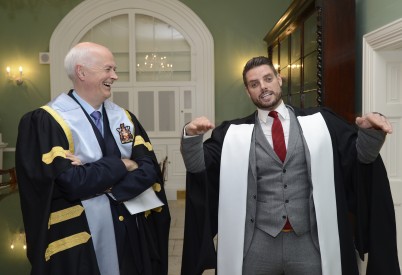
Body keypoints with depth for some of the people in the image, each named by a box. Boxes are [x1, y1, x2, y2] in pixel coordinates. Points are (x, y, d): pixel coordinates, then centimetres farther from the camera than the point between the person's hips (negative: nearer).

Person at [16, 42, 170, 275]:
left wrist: (101, 182, -18)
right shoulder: (47, 122, -13)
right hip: (79, 241, -5)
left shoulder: (124, 117, 6)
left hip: (132, 233, 5)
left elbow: (150, 169, -4)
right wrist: (122, 164, -12)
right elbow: (70, 183, -23)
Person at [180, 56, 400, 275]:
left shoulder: (319, 122, 1)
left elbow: (361, 154, 3)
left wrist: (371, 131, -19)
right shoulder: (235, 132, 0)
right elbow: (197, 165, -2)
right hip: (257, 242, 0)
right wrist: (192, 135, -22)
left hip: (311, 241, 1)